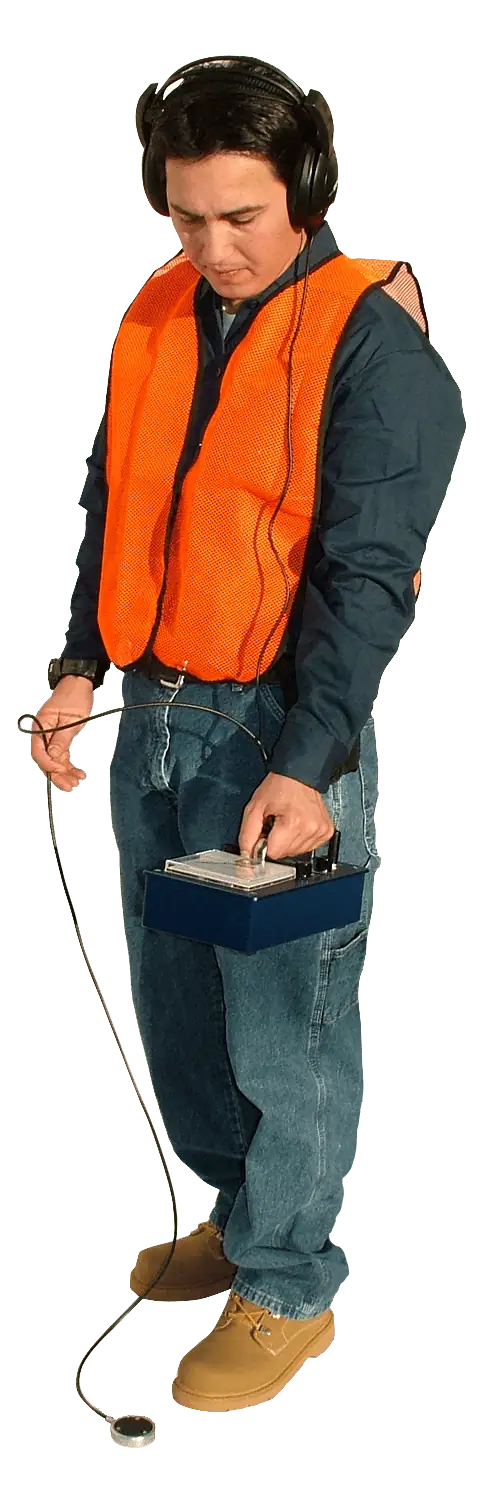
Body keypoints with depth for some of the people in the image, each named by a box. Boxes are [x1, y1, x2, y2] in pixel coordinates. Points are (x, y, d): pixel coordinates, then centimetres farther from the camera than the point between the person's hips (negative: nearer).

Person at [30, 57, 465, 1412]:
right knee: (174, 1001, 18)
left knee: (280, 1028, 2)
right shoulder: (155, 319, 8)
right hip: (155, 712, 7)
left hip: (281, 730, -7)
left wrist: (308, 767, -23)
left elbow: (367, 573, -17)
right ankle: (236, 1217, 38)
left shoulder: (374, 343, -12)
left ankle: (290, 1292, 20)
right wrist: (83, 670, 5)